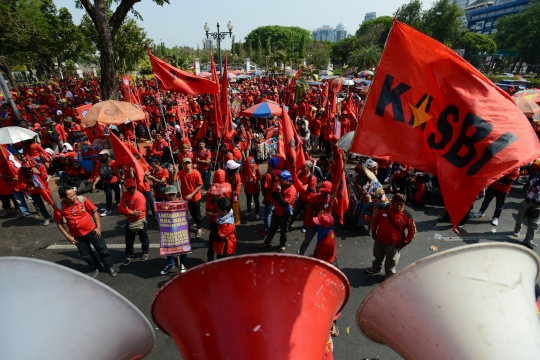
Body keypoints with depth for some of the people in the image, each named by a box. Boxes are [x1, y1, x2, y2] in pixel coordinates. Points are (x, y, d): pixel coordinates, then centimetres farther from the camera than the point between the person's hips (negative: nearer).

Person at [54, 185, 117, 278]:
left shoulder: (82, 199, -21)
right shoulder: (59, 207, -17)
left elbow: (94, 211, -8)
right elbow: (59, 223, -3)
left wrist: (98, 227, -9)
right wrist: (68, 236, -6)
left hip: (91, 230, -1)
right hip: (77, 235, 2)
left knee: (102, 249, 9)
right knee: (86, 254, 18)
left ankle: (110, 267, 30)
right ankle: (95, 268, 42)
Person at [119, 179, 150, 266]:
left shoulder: (140, 197, -25)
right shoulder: (125, 195, -5)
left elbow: (138, 213, -27)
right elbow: (121, 208, -8)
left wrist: (127, 211, -16)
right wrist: (131, 212, -23)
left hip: (140, 220, -5)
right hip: (129, 221, 5)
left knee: (143, 238, 14)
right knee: (128, 240, 12)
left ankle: (145, 252, 35)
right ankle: (129, 255, 29)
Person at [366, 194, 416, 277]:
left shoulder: (407, 216, -20)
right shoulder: (384, 210, -14)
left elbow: (412, 231, -9)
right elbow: (375, 219, 5)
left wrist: (404, 243, -11)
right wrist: (373, 231, 4)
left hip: (393, 244, -3)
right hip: (379, 240, 3)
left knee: (391, 263, 17)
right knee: (377, 256, 29)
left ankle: (390, 276, 43)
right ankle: (376, 268, 57)